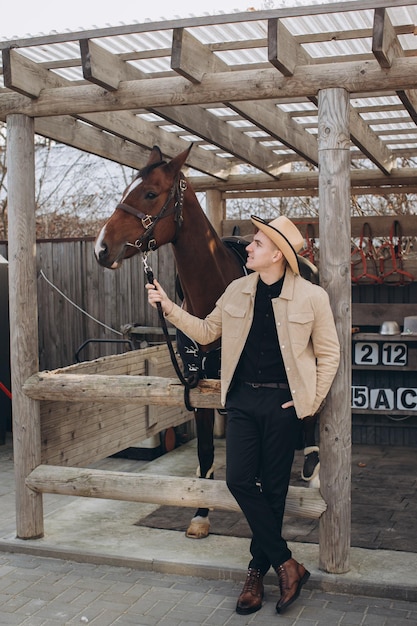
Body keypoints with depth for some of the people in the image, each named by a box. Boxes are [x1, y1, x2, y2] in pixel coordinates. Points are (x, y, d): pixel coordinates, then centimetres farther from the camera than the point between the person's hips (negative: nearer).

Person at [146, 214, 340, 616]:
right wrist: (169, 308, 3)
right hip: (242, 398, 4)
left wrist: (310, 402, -4)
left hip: (283, 402, -3)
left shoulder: (312, 297, -7)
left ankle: (258, 569, 23)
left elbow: (328, 355, 0)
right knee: (239, 480, -7)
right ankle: (286, 564, 5)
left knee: (272, 488, 5)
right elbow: (206, 332, 14)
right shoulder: (237, 291, 5)